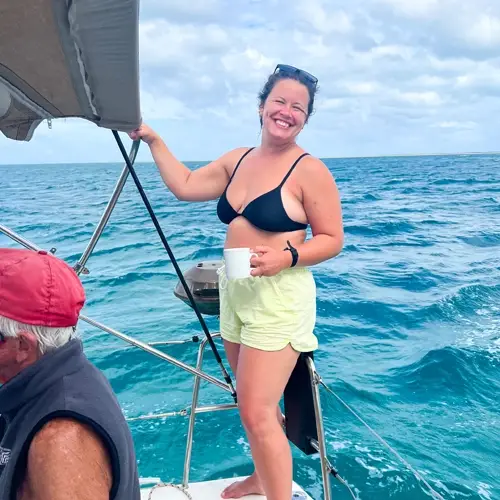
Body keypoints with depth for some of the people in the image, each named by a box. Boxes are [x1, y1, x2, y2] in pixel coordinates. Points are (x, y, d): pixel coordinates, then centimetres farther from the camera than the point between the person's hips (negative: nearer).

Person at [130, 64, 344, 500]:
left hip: (279, 298, -7)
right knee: (253, 403, 20)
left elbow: (332, 239, -9)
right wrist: (153, 140, 15)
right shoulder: (238, 160, 10)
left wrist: (286, 256, -24)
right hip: (234, 292, 7)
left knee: (258, 412, -8)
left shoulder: (309, 170, -10)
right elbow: (184, 186, 15)